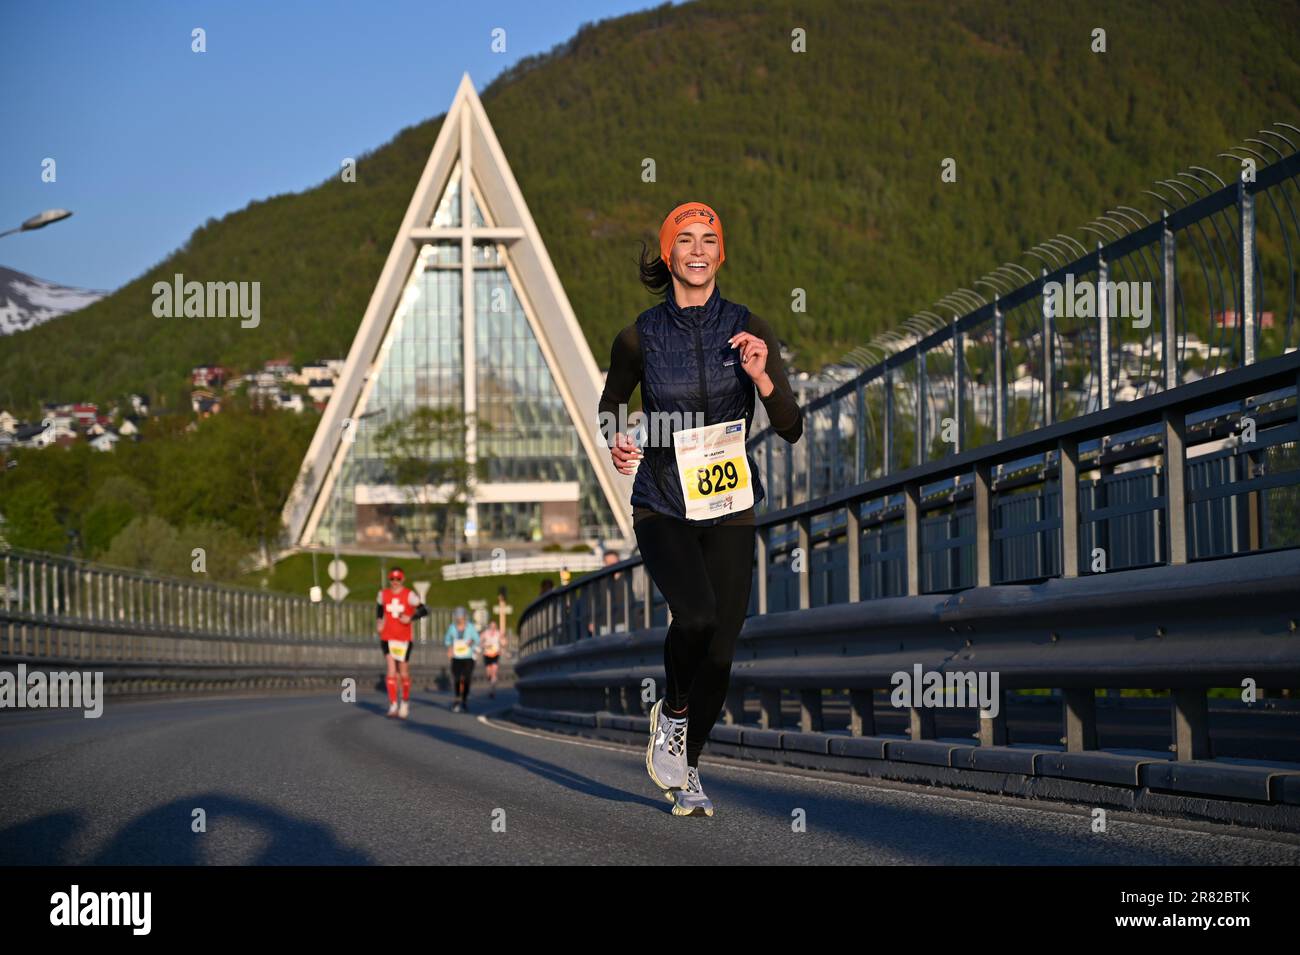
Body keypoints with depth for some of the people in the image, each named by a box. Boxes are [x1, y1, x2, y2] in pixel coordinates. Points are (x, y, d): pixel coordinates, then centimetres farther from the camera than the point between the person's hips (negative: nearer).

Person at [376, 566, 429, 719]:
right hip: (387, 638, 1)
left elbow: (424, 610, -10)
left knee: (404, 673, 7)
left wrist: (411, 618, -24)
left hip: (404, 638, -1)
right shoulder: (383, 594, 6)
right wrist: (380, 620, 11)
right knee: (391, 670, -13)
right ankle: (393, 705, -15)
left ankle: (405, 702, 30)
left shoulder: (409, 595, -6)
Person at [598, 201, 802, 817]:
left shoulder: (748, 330, 0)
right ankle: (671, 712, 1)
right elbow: (610, 405, 16)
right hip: (662, 507, -2)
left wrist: (762, 378, -21)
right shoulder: (640, 337, -2)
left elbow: (792, 430, -3)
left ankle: (687, 769, 23)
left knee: (720, 650, 1)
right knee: (696, 615, -28)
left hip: (729, 507, 2)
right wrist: (616, 443, -6)